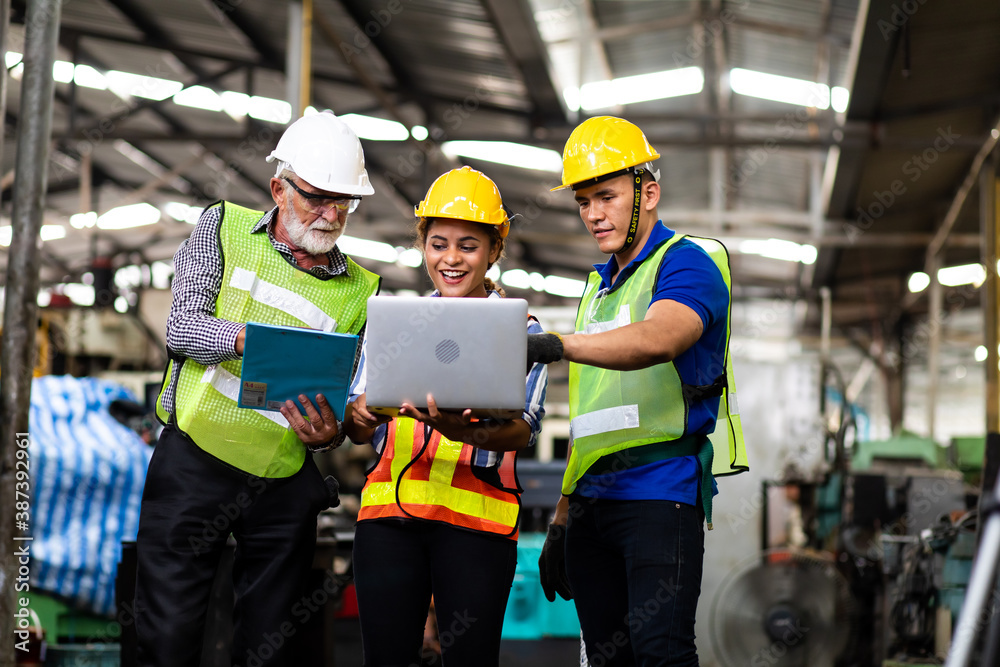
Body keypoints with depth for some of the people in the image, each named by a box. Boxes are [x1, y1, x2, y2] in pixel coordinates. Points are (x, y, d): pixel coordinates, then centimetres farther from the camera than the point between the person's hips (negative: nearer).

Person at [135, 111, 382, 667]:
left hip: (283, 485, 2)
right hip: (194, 460, -2)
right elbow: (182, 327, -6)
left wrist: (328, 434, -14)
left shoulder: (360, 289, 8)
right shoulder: (224, 227, 5)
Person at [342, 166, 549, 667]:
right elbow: (356, 429, 11)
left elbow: (523, 430, -9)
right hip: (389, 509, 3)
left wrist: (466, 430, -31)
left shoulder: (519, 329, 5)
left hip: (476, 517, -2)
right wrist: (359, 416, -14)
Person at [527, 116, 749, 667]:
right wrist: (561, 518, 19)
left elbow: (656, 339, -26)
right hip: (593, 499, 7)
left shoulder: (686, 263, -2)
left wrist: (555, 345, -41)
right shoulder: (597, 286, 22)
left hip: (660, 491, -7)